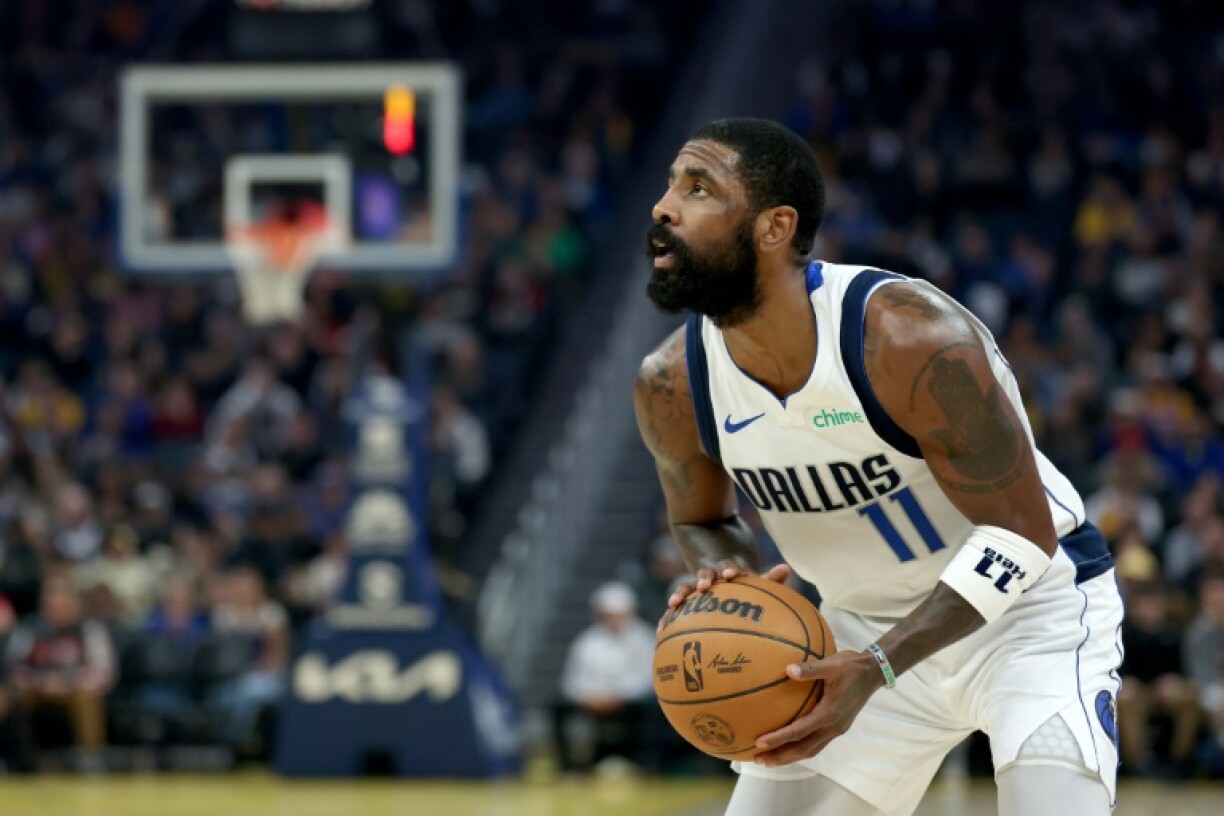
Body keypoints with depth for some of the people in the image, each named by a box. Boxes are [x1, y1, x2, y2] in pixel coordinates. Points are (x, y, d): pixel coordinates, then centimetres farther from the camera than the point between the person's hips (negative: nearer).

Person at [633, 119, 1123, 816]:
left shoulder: (915, 340, -31)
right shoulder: (671, 386, -13)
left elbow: (1021, 532, -26)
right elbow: (703, 517, 8)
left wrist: (877, 668, -36)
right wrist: (721, 579, -18)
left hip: (1032, 606, -5)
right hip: (869, 625, 6)